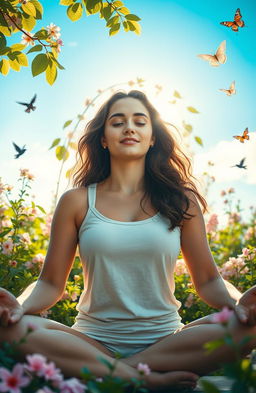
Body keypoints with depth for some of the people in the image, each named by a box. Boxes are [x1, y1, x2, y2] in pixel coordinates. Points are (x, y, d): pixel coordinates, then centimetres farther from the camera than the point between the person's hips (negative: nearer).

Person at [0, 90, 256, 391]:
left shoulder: (180, 201, 6)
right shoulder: (76, 202, 4)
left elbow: (208, 280, 5)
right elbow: (51, 282, 3)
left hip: (165, 341, 1)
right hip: (94, 340, 0)